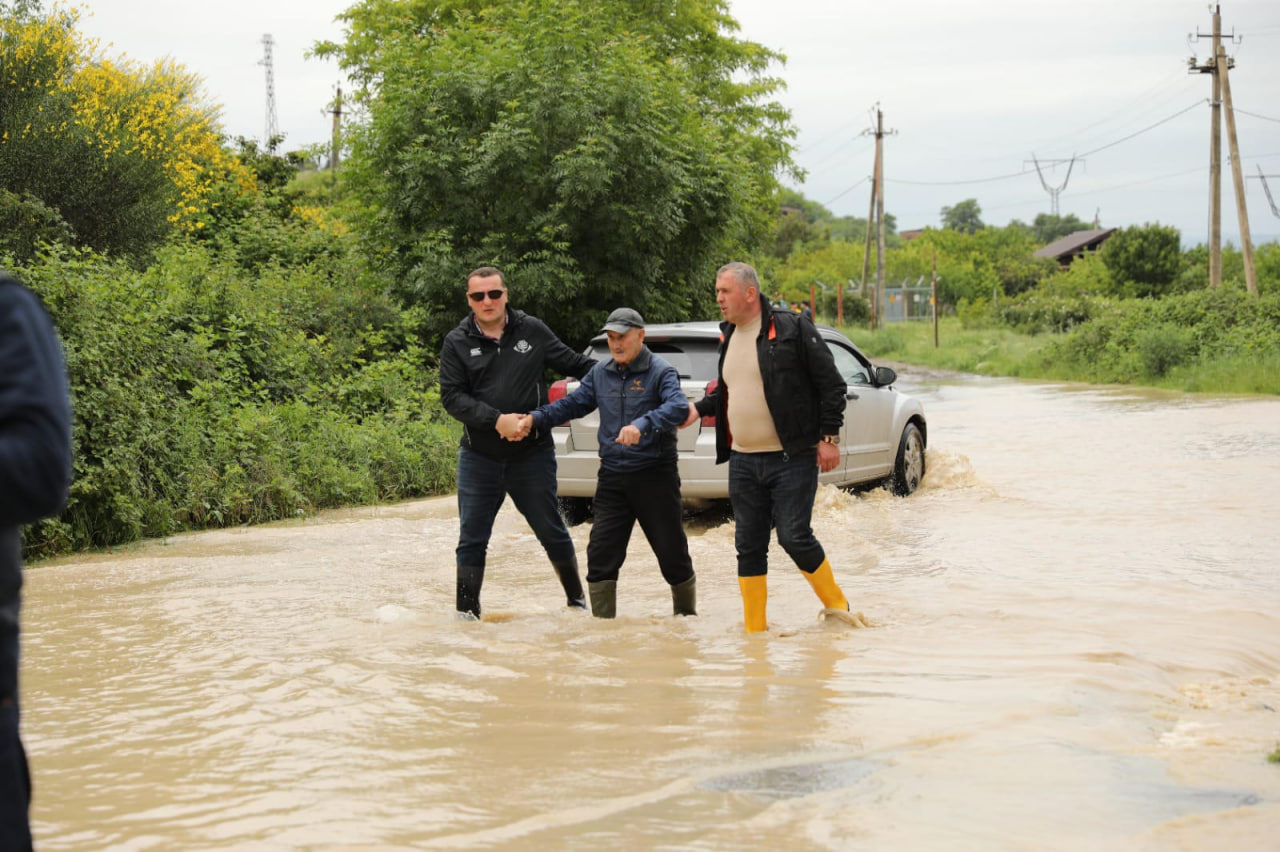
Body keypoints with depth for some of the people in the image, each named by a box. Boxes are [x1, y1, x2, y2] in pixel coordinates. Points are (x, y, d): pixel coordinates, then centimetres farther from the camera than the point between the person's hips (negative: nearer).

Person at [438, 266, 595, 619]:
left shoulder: (532, 331, 2)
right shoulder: (457, 342, 1)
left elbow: (575, 363, 10)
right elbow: (452, 396, -6)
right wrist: (497, 420, -17)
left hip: (532, 454, 0)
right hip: (479, 457, 0)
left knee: (552, 532, 8)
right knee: (472, 539, 4)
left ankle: (578, 600, 23)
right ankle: (466, 612, 14)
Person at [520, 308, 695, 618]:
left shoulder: (660, 371, -8)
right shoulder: (600, 373, 10)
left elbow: (678, 407, -25)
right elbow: (572, 404, 14)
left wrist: (643, 425, -42)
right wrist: (535, 419, -2)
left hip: (654, 475, -5)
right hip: (612, 477, 5)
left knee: (672, 553, 4)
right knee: (601, 553, 0)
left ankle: (687, 615, 23)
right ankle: (603, 621, 8)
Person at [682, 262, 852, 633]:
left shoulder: (792, 329, -8)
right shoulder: (729, 337, 12)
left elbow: (831, 384, -7)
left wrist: (829, 437, -10)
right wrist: (700, 408, 12)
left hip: (791, 459, -6)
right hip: (743, 462, 7)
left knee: (794, 536, -10)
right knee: (748, 545, 6)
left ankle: (837, 607, 12)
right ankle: (754, 630, 14)